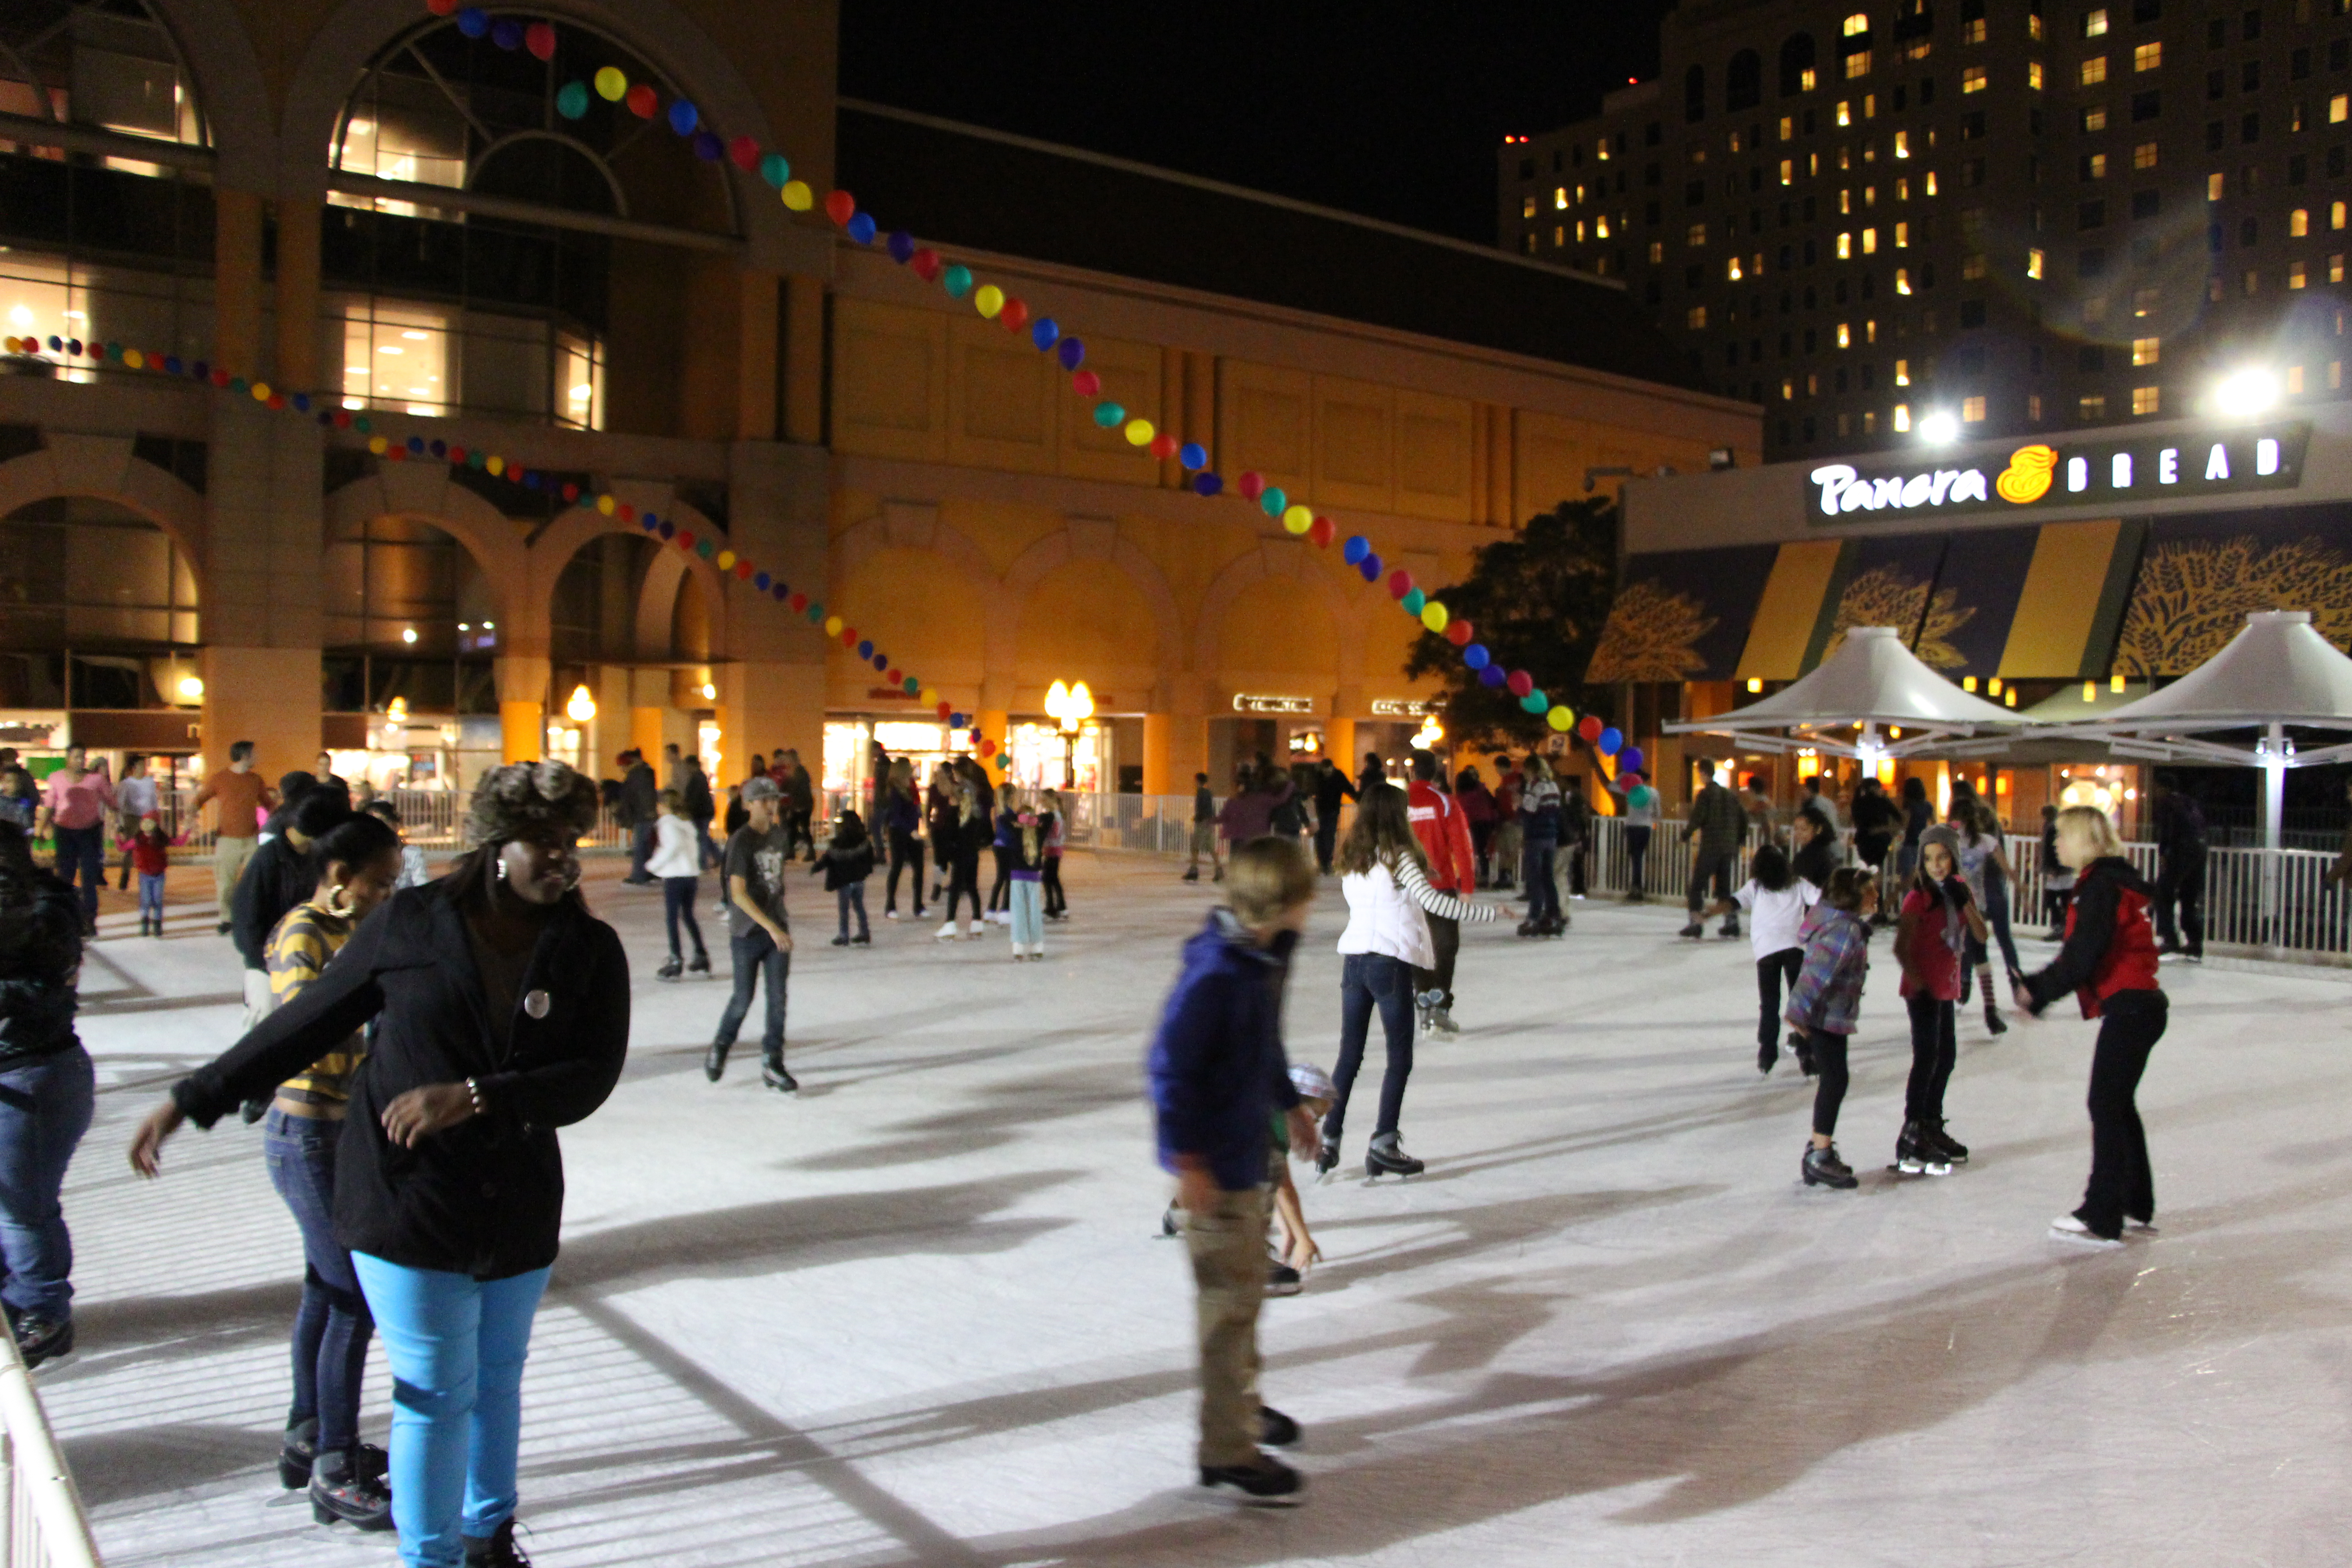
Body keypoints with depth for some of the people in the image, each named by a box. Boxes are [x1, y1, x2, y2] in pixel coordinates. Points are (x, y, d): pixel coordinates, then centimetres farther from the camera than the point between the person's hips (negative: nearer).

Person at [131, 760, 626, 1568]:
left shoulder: (590, 950, -3)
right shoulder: (409, 924, -5)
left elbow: (593, 1076, -11)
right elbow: (307, 1022, 4)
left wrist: (473, 1097, -22)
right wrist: (192, 1098, 8)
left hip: (519, 1208, 3)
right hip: (407, 1197, -2)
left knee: (498, 1379, 18)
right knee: (436, 1393, 3)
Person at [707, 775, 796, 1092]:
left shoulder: (781, 834, 6)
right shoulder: (740, 842, -14)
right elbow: (738, 893, -21)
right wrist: (770, 926, -28)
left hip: (778, 928, 5)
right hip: (747, 931, -5)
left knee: (778, 997, 0)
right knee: (744, 998, 5)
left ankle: (772, 1064, 7)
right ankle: (720, 1047, 31)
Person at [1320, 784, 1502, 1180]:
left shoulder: (1352, 858, 9)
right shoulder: (1398, 856, -10)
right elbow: (1432, 900, -19)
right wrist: (1489, 911, -14)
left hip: (1354, 958, 6)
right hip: (1390, 963, -6)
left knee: (1349, 1055, 12)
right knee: (1399, 1058, 4)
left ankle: (1328, 1140, 11)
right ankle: (1383, 1144, 2)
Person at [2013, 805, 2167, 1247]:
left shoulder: (2102, 886, -15)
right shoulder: (2106, 881, 16)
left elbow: (2082, 957, -21)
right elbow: (2078, 954, 16)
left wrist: (2038, 993, -12)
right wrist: (2037, 985, 6)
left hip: (2129, 1007, -10)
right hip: (2138, 1006, 10)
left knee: (2107, 1106, -7)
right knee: (2118, 1104, 19)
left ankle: (2102, 1219, -4)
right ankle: (2138, 1206, 30)